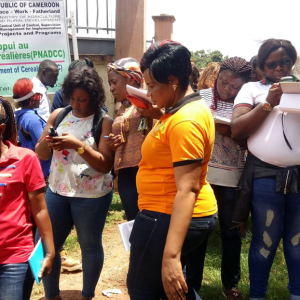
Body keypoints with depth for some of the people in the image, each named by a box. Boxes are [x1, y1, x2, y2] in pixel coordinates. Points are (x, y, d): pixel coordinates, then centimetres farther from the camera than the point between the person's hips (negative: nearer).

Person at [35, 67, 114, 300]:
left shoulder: (104, 122, -10)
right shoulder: (58, 115, 3)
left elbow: (105, 165, -16)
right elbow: (41, 154, 6)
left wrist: (78, 145, -27)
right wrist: (47, 143, -17)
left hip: (91, 196, -4)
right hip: (57, 191, 5)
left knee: (90, 246, 11)